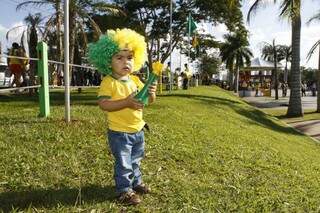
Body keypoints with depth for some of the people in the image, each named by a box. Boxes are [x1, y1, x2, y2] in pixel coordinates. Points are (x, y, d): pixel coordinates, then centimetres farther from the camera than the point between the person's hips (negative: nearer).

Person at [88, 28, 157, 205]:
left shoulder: (135, 80, 4)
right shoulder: (109, 82, -16)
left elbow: (149, 101, 6)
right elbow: (103, 104, -25)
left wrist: (151, 93, -18)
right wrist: (126, 102, -33)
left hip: (137, 130, 7)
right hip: (119, 132, -7)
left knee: (135, 160, 24)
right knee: (123, 164, 5)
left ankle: (136, 182, 43)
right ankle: (124, 190, 23)